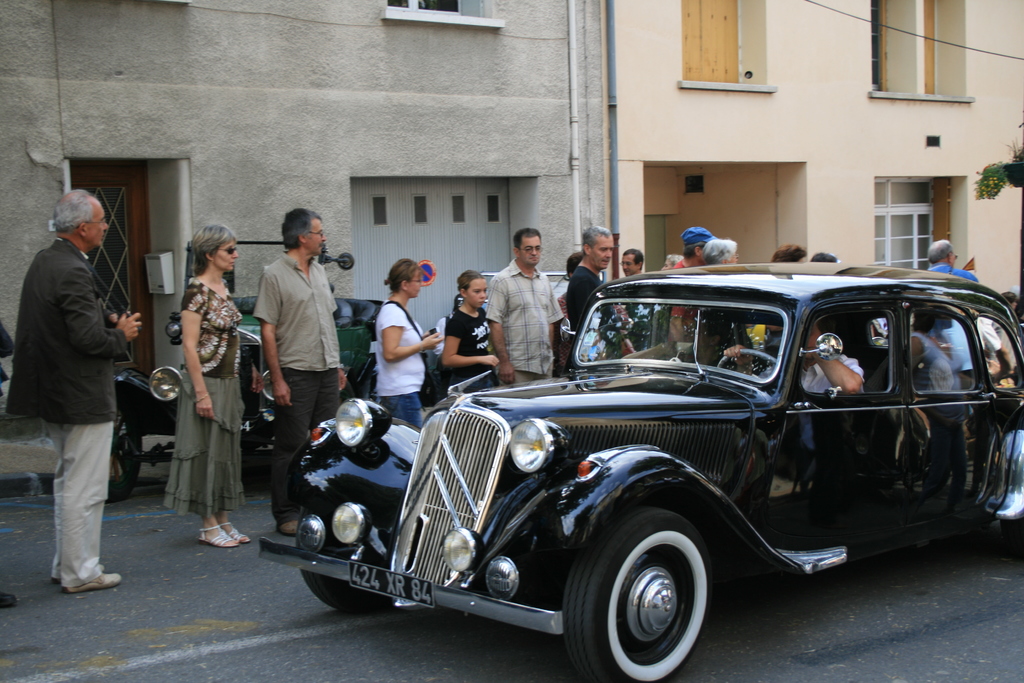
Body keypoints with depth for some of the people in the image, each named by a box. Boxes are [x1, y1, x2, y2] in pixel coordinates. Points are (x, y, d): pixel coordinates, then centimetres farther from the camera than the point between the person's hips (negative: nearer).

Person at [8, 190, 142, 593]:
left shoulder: (43, 262, 10)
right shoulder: (73, 271, -21)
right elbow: (88, 338, -26)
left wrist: (109, 322, 6)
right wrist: (122, 336, -8)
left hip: (53, 394, 10)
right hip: (83, 400, -10)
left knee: (67, 482, 20)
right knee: (84, 489, -1)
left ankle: (64, 566, 28)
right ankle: (79, 573, 6)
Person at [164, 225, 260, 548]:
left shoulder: (223, 288, 10)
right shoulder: (197, 292, -15)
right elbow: (189, 346, -18)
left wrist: (250, 370, 17)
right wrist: (201, 393, -20)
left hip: (229, 382, 9)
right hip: (207, 382, -9)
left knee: (228, 451, 12)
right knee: (207, 451, 0)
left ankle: (223, 520, 20)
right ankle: (208, 526, 8)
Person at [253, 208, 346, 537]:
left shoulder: (319, 271, 14)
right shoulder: (274, 275, -8)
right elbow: (267, 331, -11)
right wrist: (277, 379, -16)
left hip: (327, 371, 7)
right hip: (295, 374, -7)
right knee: (291, 447, -1)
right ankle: (286, 514, 6)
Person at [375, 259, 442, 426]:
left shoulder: (400, 310, 16)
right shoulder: (392, 312, -16)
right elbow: (390, 353, -22)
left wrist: (422, 340, 10)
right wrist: (422, 346, -16)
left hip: (406, 389, 10)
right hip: (400, 392, -10)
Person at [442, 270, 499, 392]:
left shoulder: (481, 314, 9)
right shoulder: (457, 321, -16)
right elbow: (447, 359, -19)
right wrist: (481, 359, -21)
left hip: (486, 380, 8)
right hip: (466, 383, -8)